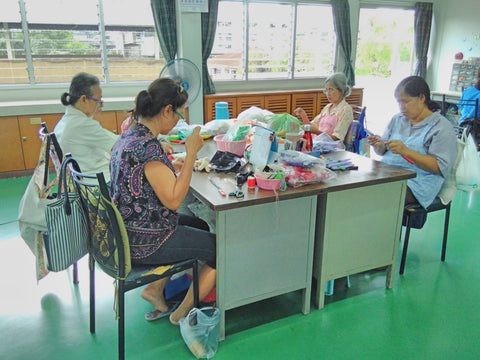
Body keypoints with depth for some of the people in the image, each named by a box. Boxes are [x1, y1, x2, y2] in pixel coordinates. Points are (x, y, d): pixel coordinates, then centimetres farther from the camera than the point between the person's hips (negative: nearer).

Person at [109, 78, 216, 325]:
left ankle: (155, 289, 24)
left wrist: (172, 166, 10)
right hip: (144, 243, -10)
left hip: (127, 232, 10)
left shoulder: (129, 135, 5)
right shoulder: (147, 146, -26)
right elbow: (173, 200, -26)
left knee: (200, 226, 26)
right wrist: (191, 153, -23)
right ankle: (183, 314, 17)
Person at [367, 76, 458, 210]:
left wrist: (406, 151, -19)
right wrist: (379, 145, -5)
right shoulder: (397, 119, 17)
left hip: (416, 183, -5)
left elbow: (440, 167, -11)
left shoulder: (442, 127, -2)